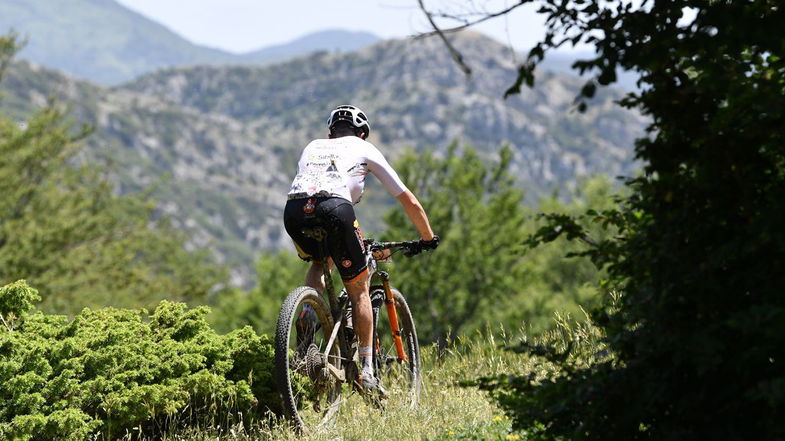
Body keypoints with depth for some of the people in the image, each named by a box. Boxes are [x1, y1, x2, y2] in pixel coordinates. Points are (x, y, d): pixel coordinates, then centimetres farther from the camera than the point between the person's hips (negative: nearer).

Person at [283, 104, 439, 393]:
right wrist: (428, 239, 46)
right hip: (334, 208, -3)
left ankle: (310, 312, 8)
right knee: (358, 289, 14)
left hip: (294, 210, 3)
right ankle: (365, 372, 11)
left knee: (319, 262, 35)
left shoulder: (313, 147, 37)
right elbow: (409, 201, 32)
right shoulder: (365, 149, 29)